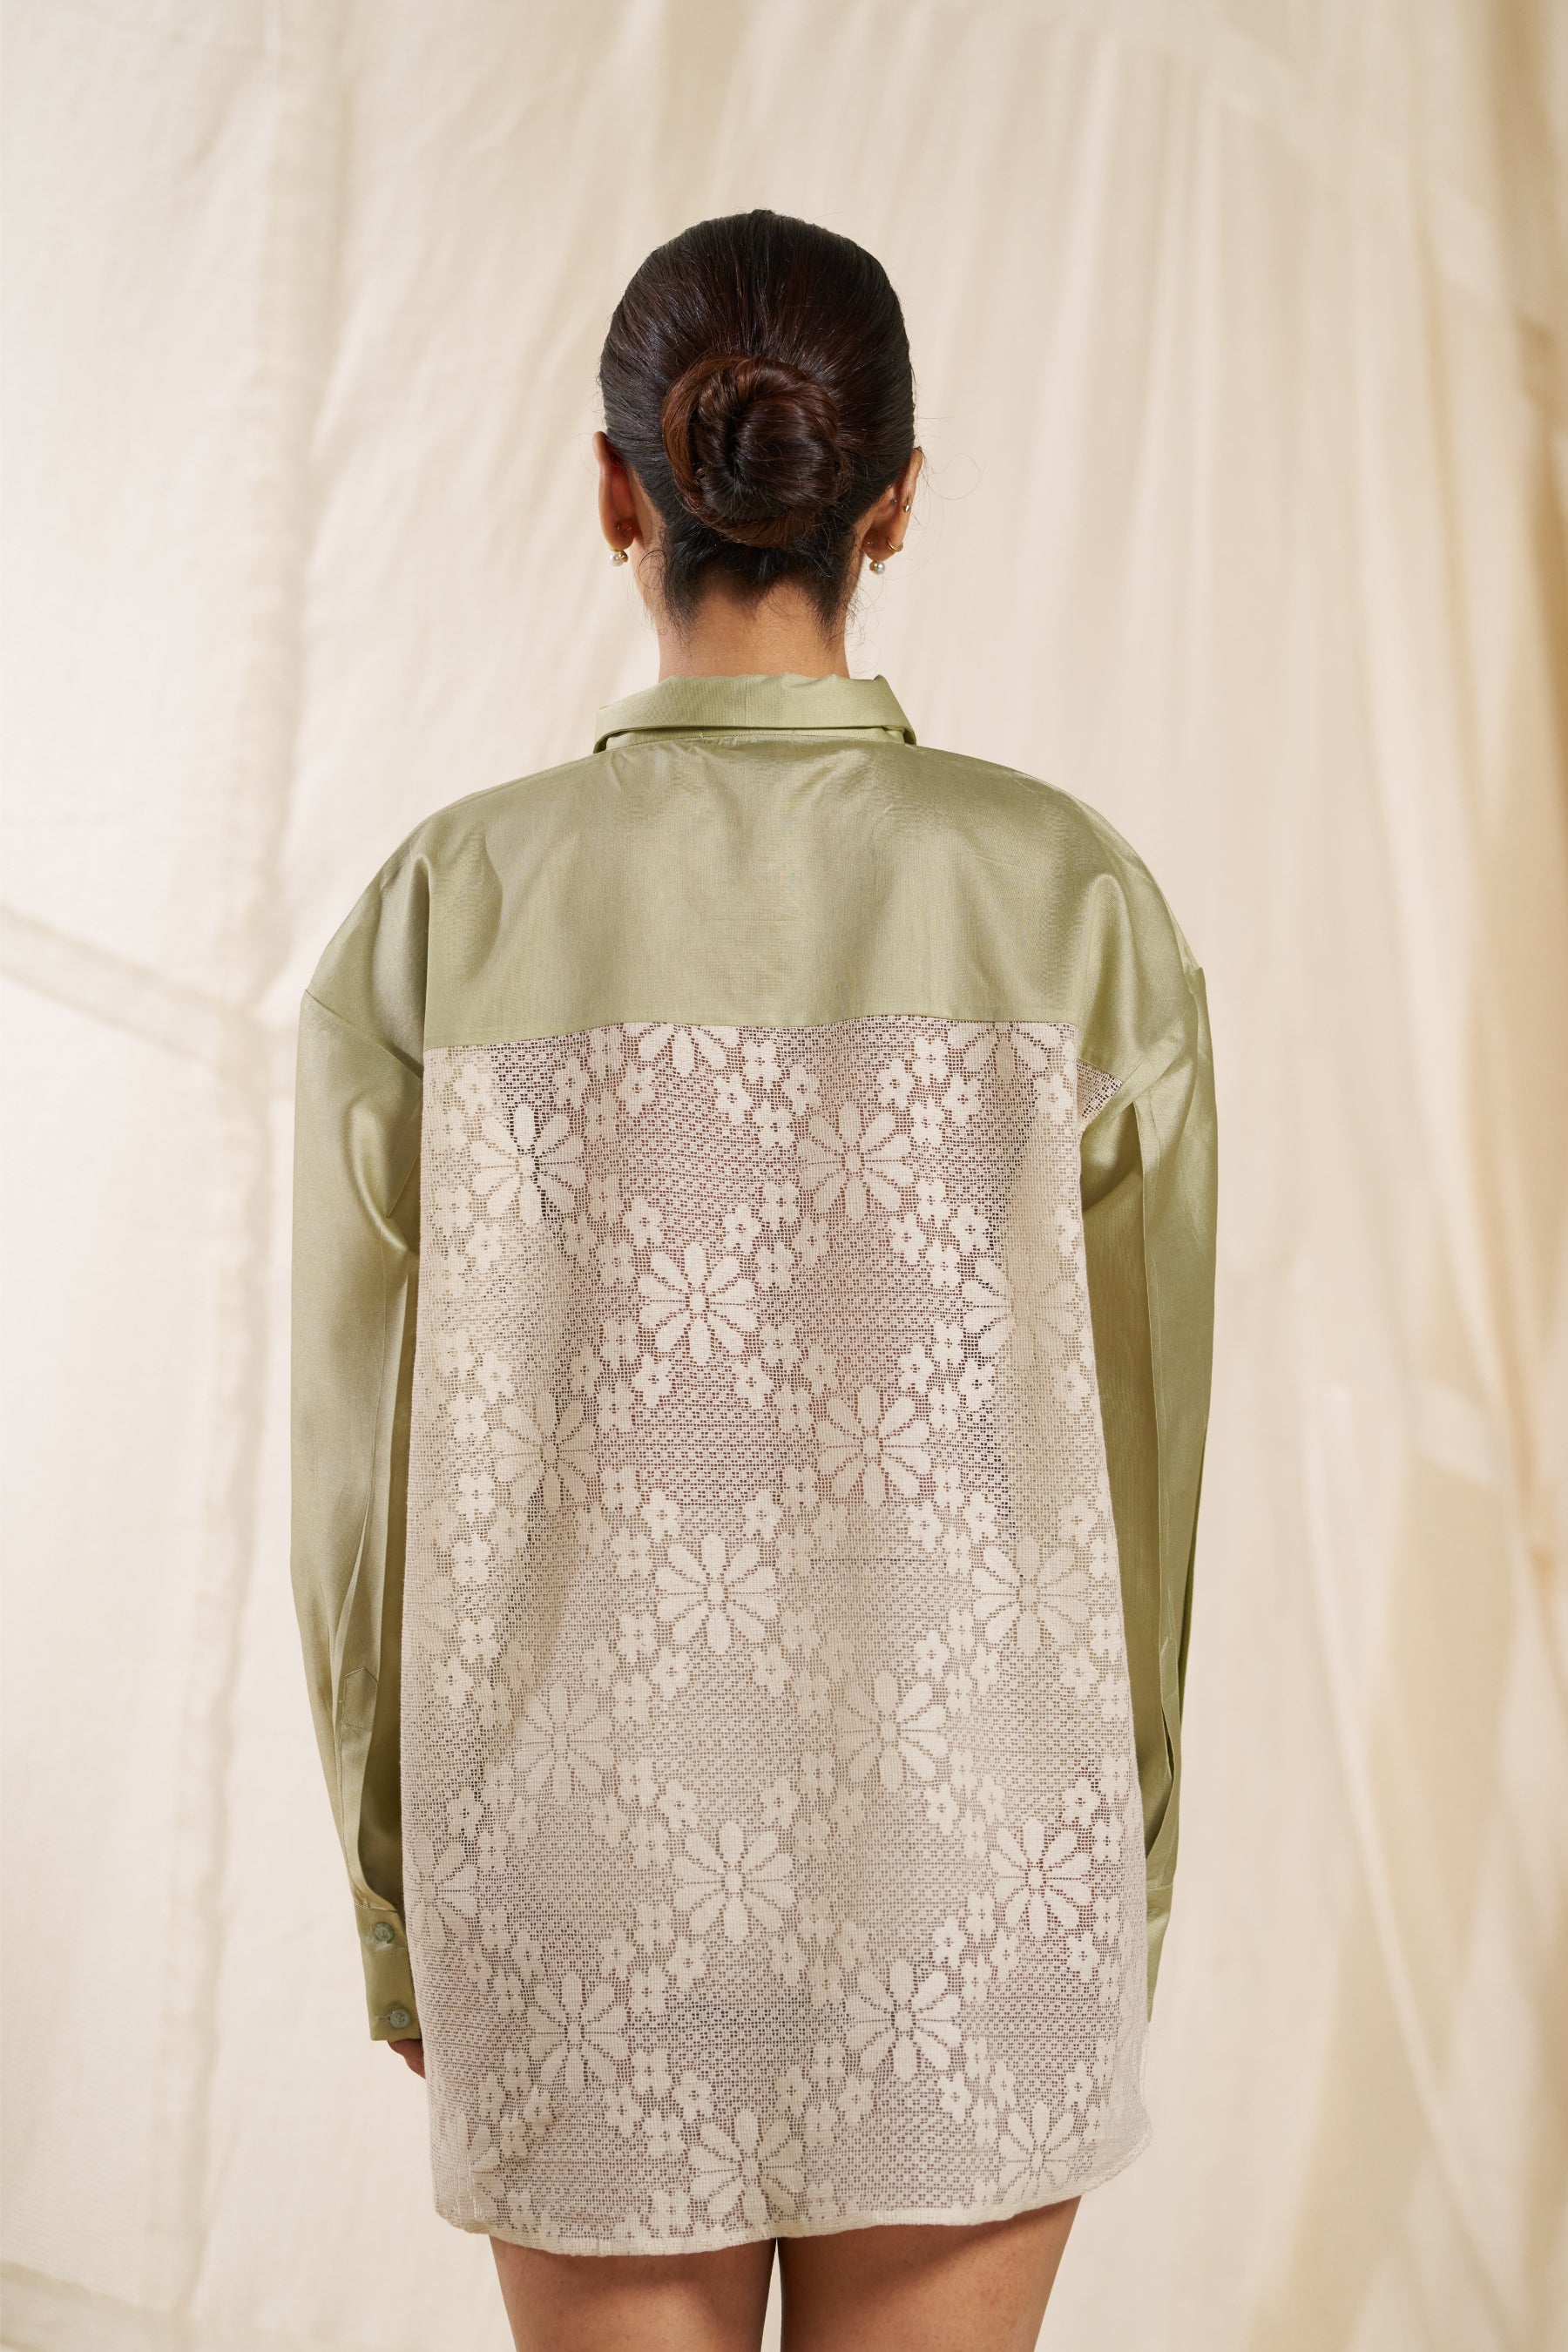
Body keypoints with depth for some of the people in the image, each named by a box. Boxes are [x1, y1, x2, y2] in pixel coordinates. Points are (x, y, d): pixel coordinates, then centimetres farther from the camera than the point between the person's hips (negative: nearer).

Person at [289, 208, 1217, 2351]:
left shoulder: (443, 913, -10)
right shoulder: (1075, 900, -9)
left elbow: (364, 1462, -4)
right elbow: (1148, 1440, -3)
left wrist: (397, 1904, 10)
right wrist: (1129, 1887, 11)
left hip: (589, 1857, 0)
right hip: (966, 1858, 0)